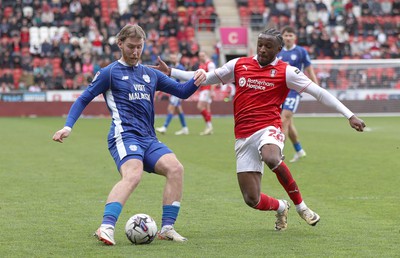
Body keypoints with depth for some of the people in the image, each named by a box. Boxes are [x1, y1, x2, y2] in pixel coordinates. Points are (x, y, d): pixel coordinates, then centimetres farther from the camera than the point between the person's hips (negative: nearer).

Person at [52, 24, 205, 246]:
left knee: (175, 168, -18)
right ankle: (106, 227, -43)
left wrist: (196, 82, 2)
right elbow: (83, 99, 10)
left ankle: (167, 228, -13)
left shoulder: (151, 74, 22)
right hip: (124, 135, -6)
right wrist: (68, 126, -3)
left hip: (148, 139, 6)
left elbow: (182, 91, 24)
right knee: (132, 176, -33)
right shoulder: (109, 73, 8)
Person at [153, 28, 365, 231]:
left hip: (268, 129, -3)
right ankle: (280, 207, 31)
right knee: (251, 200, -5)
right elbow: (205, 79, 19)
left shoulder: (285, 72, 1)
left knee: (271, 158, -40)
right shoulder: (239, 65, 10)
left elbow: (318, 92, -2)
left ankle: (300, 206, -17)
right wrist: (170, 72, 13)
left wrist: (349, 115, -8)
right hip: (243, 137, 3)